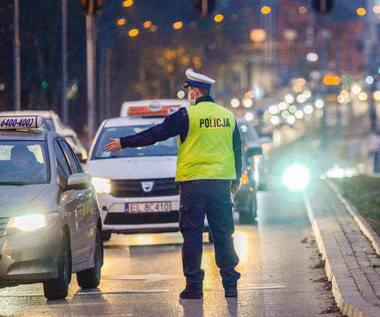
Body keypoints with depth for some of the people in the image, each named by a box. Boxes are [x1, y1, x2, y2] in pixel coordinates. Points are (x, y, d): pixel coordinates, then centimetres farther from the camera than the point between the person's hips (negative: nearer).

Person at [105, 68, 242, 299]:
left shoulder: (188, 115, -6)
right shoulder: (228, 116, 10)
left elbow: (155, 134, -3)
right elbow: (238, 151, 18)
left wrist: (124, 143, 4)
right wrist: (236, 181, 29)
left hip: (194, 183, -4)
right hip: (222, 183, 4)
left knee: (192, 235, 0)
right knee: (224, 235, 7)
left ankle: (194, 286, -1)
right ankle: (230, 285, 5)